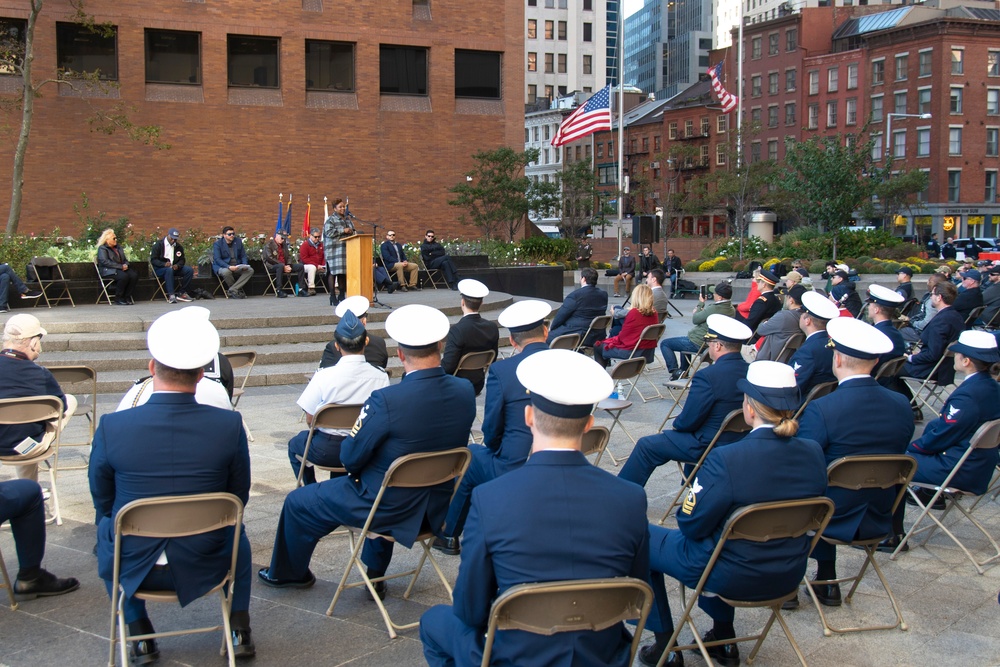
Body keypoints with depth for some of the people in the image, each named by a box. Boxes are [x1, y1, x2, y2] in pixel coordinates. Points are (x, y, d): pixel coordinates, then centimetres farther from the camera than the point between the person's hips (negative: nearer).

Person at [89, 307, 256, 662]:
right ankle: (240, 631, 32)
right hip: (203, 564, 0)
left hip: (132, 565, 0)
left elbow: (103, 499, -1)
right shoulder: (229, 425, -17)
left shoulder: (111, 427, -18)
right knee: (237, 532, 33)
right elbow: (239, 496, -3)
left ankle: (140, 636, 33)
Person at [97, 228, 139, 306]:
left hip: (122, 269, 7)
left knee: (134, 275, -24)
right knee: (124, 276, -36)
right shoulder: (102, 248, -1)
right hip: (108, 270, -7)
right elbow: (105, 262, -15)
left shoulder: (118, 248, 23)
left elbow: (125, 260, 25)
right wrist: (121, 266, -19)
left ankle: (127, 297, -16)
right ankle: (118, 299, -22)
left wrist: (125, 265, -2)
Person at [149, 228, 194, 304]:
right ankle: (171, 295, -44)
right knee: (169, 270, -39)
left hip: (174, 268, 5)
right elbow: (153, 260, -10)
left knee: (190, 270, -16)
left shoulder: (178, 247, 11)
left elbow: (182, 260, 10)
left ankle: (182, 293, -13)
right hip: (159, 269, -5)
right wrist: (164, 264, -29)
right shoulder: (158, 245, -4)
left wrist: (177, 265, -15)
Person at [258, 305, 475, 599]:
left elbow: (350, 458, -18)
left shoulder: (386, 400, -29)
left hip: (391, 508, -6)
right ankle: (376, 575, 46)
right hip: (438, 506, 6)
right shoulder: (465, 392, -11)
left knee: (297, 503, 17)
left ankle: (287, 573, 43)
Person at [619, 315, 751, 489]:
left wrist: (677, 424, 5)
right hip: (739, 445, 8)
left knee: (646, 446, 7)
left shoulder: (707, 376, -27)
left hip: (708, 447, -7)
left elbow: (688, 421, -19)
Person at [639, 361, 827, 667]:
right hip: (789, 576, 6)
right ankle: (723, 639, 38)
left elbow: (691, 525, -20)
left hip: (733, 577, -6)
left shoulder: (726, 460, -29)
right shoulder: (814, 454, -10)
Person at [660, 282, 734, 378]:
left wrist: (700, 303, -4)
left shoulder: (714, 309, -30)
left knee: (664, 343, 3)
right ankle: (683, 370, 39)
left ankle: (675, 371, -2)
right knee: (685, 340, 39)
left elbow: (695, 320, -15)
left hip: (698, 344, -9)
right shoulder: (731, 310, -2)